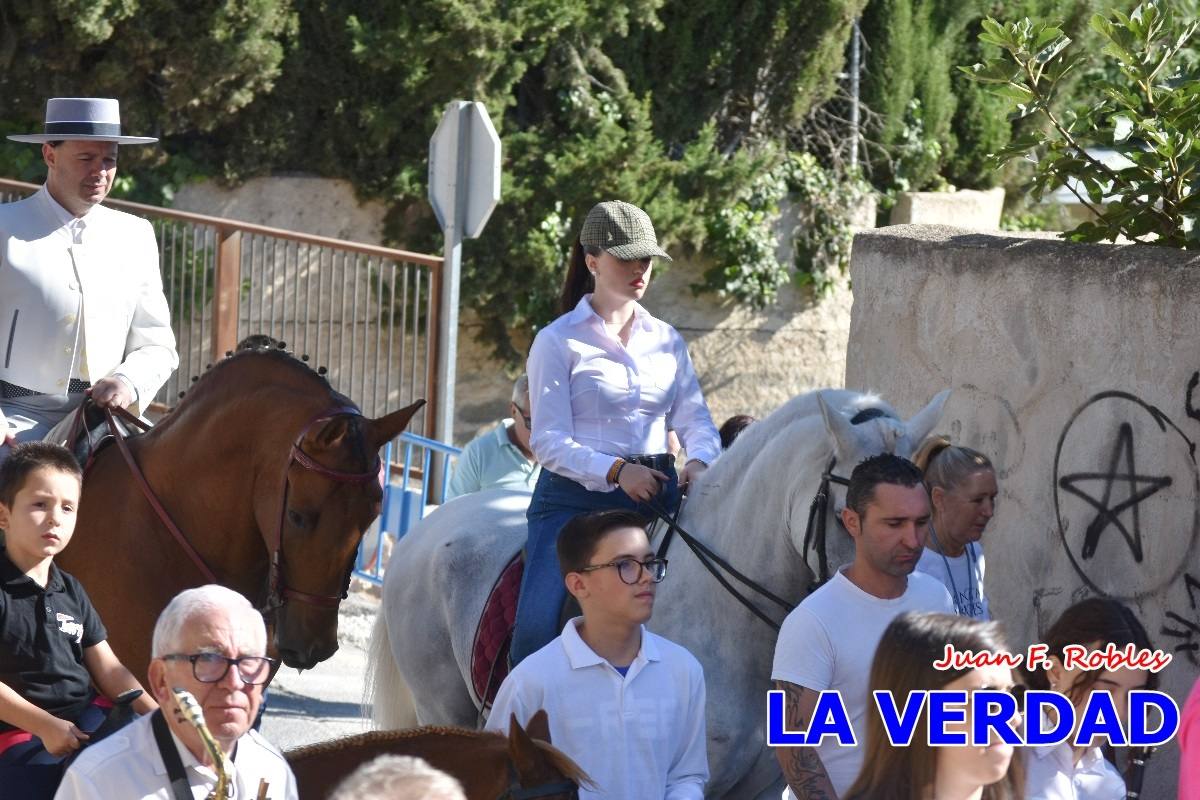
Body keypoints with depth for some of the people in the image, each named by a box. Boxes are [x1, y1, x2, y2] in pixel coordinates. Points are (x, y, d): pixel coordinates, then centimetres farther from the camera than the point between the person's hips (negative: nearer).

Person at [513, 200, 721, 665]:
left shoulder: (666, 341, 15)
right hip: (575, 499, -5)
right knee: (539, 627, -22)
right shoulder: (558, 342, 0)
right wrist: (616, 470, -23)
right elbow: (549, 442, -7)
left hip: (656, 500, 5)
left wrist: (699, 461, -12)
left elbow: (694, 418, 11)